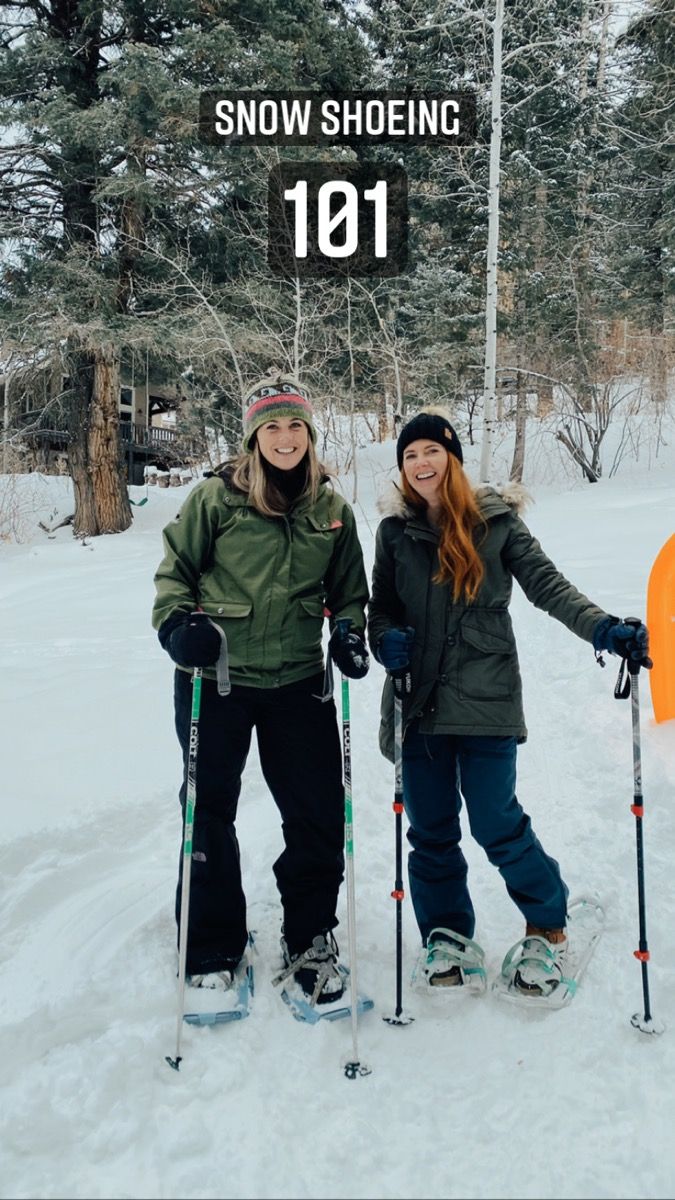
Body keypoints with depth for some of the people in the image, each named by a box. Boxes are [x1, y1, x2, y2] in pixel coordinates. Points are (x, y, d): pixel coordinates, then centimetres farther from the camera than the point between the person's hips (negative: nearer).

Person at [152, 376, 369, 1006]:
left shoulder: (332, 507, 5)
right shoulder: (217, 496, -5)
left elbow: (348, 588, 14)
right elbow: (175, 569, 2)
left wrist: (348, 630, -5)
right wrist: (177, 622, -15)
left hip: (298, 682, 2)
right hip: (213, 678, -2)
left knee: (318, 815, 6)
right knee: (209, 812, 10)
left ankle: (310, 938, 28)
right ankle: (212, 948, 29)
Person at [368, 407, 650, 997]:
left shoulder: (495, 520, -1)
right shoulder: (395, 531, 7)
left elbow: (547, 584, -4)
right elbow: (382, 605, 13)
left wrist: (604, 628, -19)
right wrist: (385, 639, -10)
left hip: (485, 699, -3)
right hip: (419, 702, 3)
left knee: (498, 826, -1)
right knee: (432, 831, 10)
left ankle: (548, 929, 24)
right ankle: (449, 937, 29)